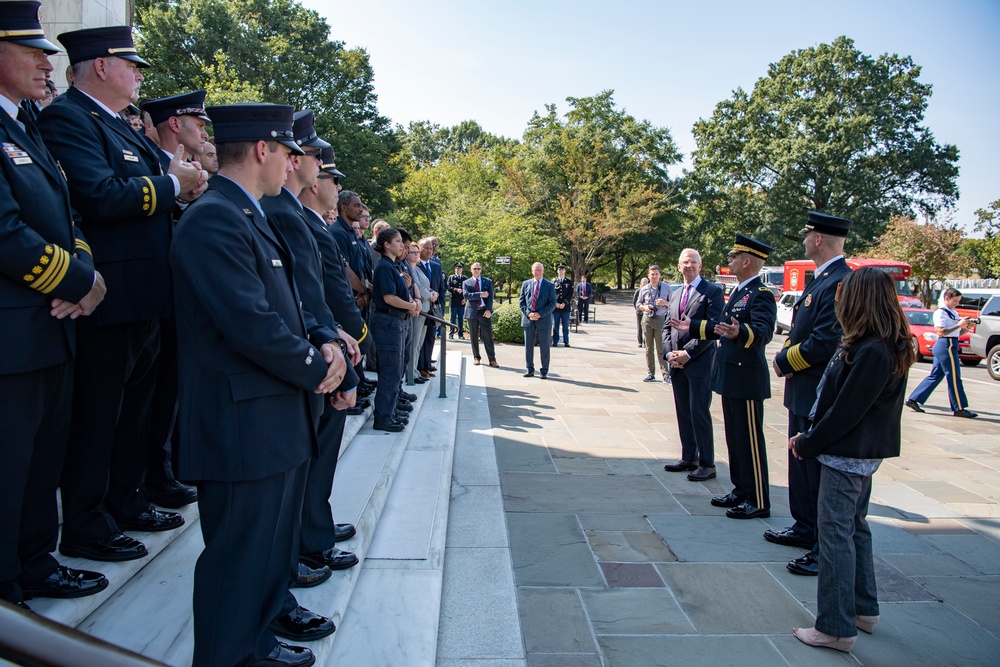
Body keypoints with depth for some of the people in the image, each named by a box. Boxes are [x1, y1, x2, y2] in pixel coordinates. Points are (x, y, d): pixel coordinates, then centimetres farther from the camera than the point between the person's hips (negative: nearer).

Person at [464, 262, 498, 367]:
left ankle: (492, 359, 1)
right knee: (474, 337, 6)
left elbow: (490, 297, 1)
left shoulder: (488, 282, 10)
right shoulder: (466, 283, 9)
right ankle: (476, 358, 17)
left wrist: (489, 310, -13)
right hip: (472, 312, 1)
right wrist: (480, 294, -16)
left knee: (488, 336, -2)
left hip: (485, 311, -1)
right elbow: (465, 295, -8)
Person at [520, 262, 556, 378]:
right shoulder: (526, 284, 10)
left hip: (543, 320, -2)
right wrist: (528, 313, -9)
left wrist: (540, 314, -14)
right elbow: (521, 301, 7)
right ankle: (530, 370, 15)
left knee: (544, 346, 2)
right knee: (528, 346, 6)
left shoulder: (550, 286, 3)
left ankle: (544, 371, 9)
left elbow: (552, 303, -3)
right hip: (528, 320, 2)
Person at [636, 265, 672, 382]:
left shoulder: (666, 288, 4)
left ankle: (666, 374, -2)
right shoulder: (644, 289, 8)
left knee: (661, 349, -6)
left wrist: (665, 303, -12)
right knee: (649, 349, 7)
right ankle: (650, 374, 13)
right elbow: (638, 304, 15)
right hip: (647, 319, 2)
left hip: (661, 320, -2)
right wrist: (644, 307, -6)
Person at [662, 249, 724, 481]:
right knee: (683, 413, 11)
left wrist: (688, 353, -15)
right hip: (677, 363, 7)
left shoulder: (713, 291, -5)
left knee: (699, 412, -5)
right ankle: (688, 459, 21)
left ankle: (707, 464, 5)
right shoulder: (675, 294, 17)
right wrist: (669, 353, -1)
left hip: (700, 363, -7)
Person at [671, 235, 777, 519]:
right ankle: (740, 490, 29)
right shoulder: (739, 292, 15)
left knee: (750, 442, -1)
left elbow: (763, 332, -31)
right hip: (730, 378, 10)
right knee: (734, 439, 17)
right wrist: (692, 326, 29)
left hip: (747, 380, -10)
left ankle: (758, 502, 9)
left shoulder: (761, 295, -16)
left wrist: (739, 332, -50)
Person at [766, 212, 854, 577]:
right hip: (803, 391, 11)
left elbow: (825, 341, -26)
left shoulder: (840, 282, -21)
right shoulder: (822, 279, 12)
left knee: (819, 469, -1)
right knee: (801, 463, 20)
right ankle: (805, 529, 35)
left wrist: (784, 362, -12)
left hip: (820, 394, -11)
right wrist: (787, 358, 0)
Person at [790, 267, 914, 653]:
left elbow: (845, 412, -22)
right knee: (854, 527, 20)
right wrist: (809, 437, 8)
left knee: (835, 534, -1)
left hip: (846, 455, -10)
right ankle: (864, 609, 34)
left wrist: (807, 444, -10)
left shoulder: (872, 352, -24)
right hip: (862, 453, 10)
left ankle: (837, 628, 8)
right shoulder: (889, 347, 7)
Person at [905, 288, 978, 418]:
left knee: (935, 376, 11)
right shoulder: (940, 313, -11)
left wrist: (966, 328, 3)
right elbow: (940, 332, -20)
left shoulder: (953, 313, 17)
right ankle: (959, 408, 4)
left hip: (949, 346, 10)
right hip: (946, 345, -10)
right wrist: (959, 325, -18)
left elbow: (957, 333, 22)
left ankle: (913, 400, 13)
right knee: (954, 377, -3)